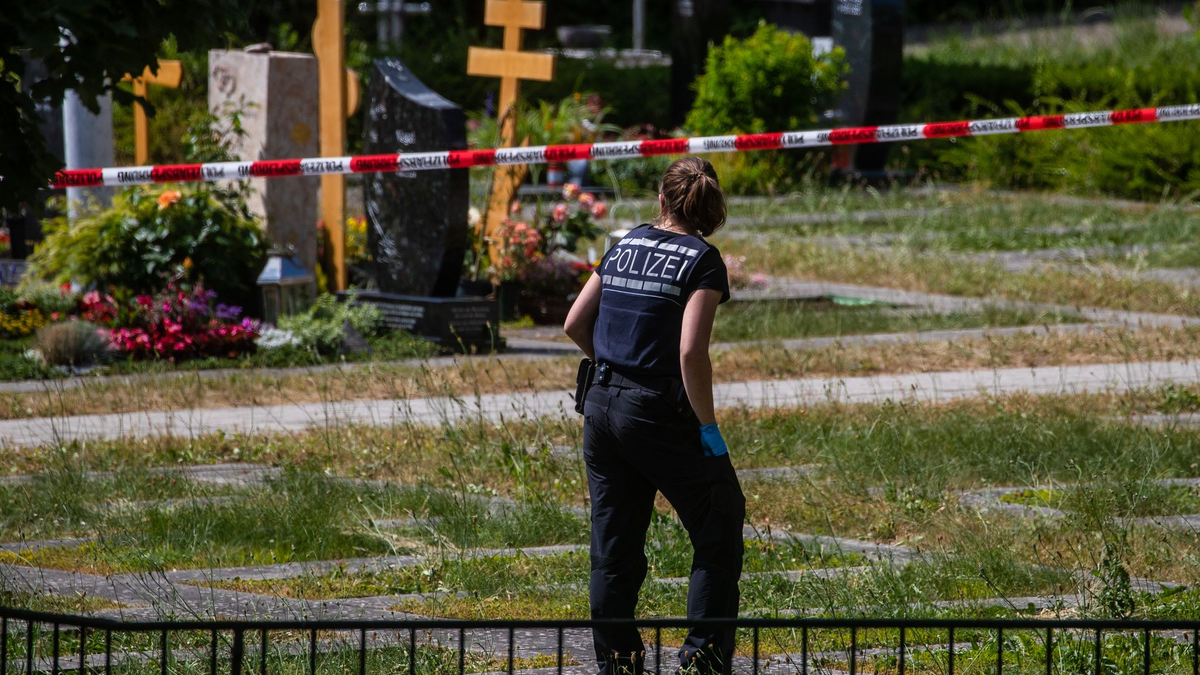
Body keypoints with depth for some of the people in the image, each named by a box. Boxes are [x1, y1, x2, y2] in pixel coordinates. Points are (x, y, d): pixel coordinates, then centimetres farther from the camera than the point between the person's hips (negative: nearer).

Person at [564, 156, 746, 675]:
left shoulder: (624, 247, 8)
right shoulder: (701, 260, -10)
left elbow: (575, 324, 12)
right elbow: (691, 352, -19)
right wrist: (708, 427, -13)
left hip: (602, 406, 6)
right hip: (657, 413, -6)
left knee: (614, 546, 13)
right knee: (718, 533, 8)